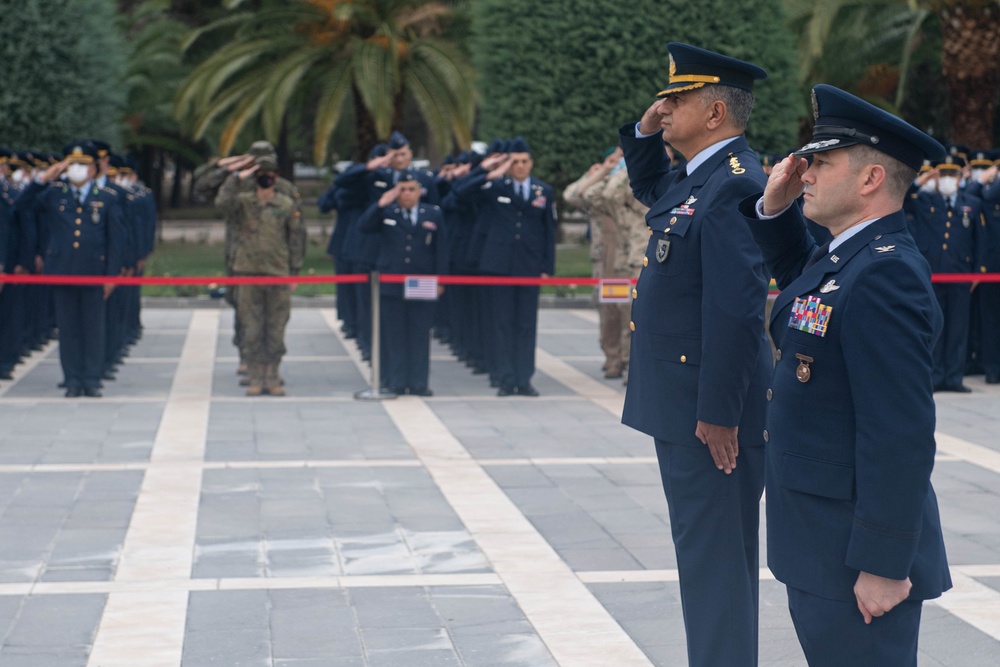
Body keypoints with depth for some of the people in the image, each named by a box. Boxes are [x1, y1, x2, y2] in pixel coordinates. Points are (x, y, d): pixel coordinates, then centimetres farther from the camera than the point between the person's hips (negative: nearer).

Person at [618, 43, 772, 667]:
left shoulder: (735, 186, -20)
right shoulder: (697, 178, 11)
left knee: (715, 557, -3)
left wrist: (717, 414, -24)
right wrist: (645, 132, 14)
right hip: (683, 403, 10)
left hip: (710, 409, -10)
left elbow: (736, 310, -25)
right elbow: (648, 187, 34)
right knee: (706, 551, 18)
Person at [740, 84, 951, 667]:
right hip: (819, 541, 10)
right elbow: (795, 273, 33)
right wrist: (774, 206, 12)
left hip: (856, 553, -10)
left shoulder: (886, 275, -23)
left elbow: (901, 436, -26)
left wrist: (883, 565, -24)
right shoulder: (840, 257, 7)